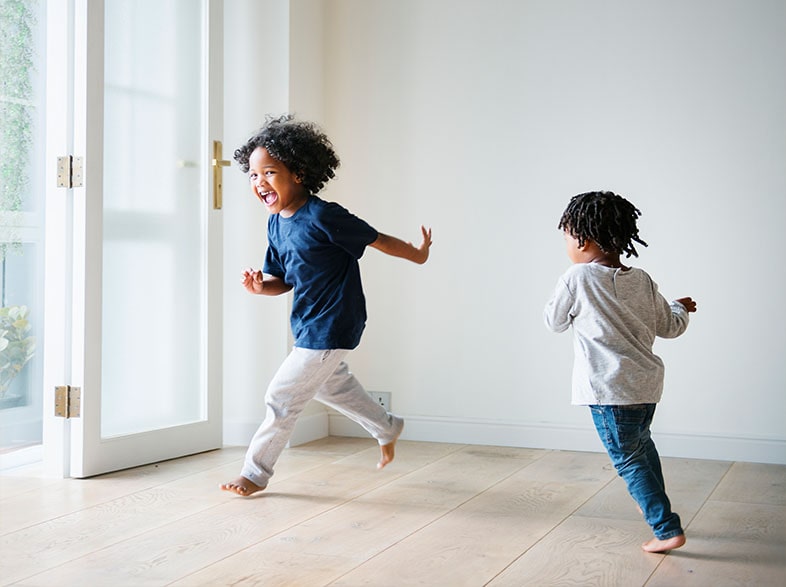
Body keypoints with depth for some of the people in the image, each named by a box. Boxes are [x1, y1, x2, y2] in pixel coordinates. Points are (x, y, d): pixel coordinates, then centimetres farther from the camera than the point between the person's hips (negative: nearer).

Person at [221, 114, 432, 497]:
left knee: (282, 397, -4)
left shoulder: (322, 216, -25)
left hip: (330, 328, -9)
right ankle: (387, 429, 50)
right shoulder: (276, 224, 1)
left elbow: (377, 240, -14)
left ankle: (255, 473, 12)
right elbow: (285, 281, 7)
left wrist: (418, 253, -2)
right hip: (308, 325, 10)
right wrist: (259, 285, -13)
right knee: (332, 385, 28)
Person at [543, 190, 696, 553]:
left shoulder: (577, 279, -13)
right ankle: (655, 504, 46)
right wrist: (681, 308, 32)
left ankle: (667, 528, 0)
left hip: (609, 389, -7)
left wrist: (560, 297, 20)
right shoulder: (642, 281, 2)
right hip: (647, 382, 7)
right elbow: (670, 327, 10)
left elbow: (554, 321, 1)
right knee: (641, 443, 29)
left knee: (628, 459, 3)